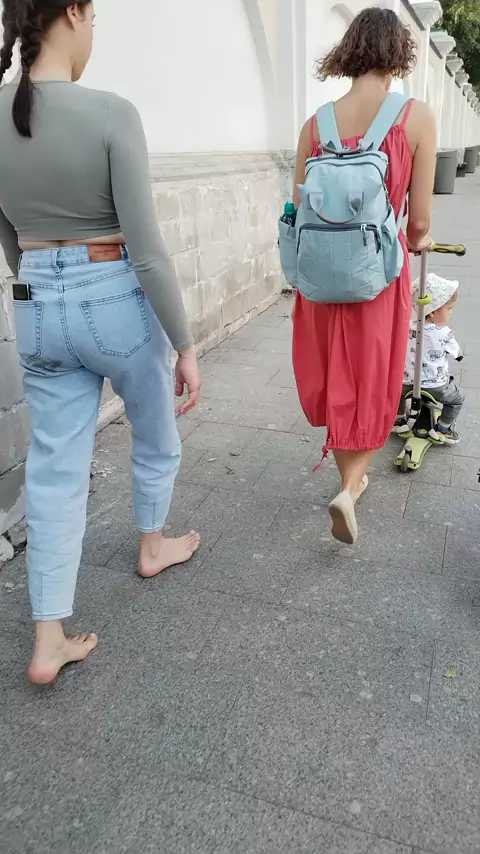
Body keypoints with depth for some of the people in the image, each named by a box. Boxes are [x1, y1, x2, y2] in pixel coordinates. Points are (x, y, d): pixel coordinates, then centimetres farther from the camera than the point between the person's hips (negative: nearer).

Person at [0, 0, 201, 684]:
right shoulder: (110, 114, -15)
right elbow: (147, 249, -18)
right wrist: (186, 345, -10)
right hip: (116, 303, -4)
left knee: (55, 470, 10)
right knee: (155, 435, 23)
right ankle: (153, 546, 48)